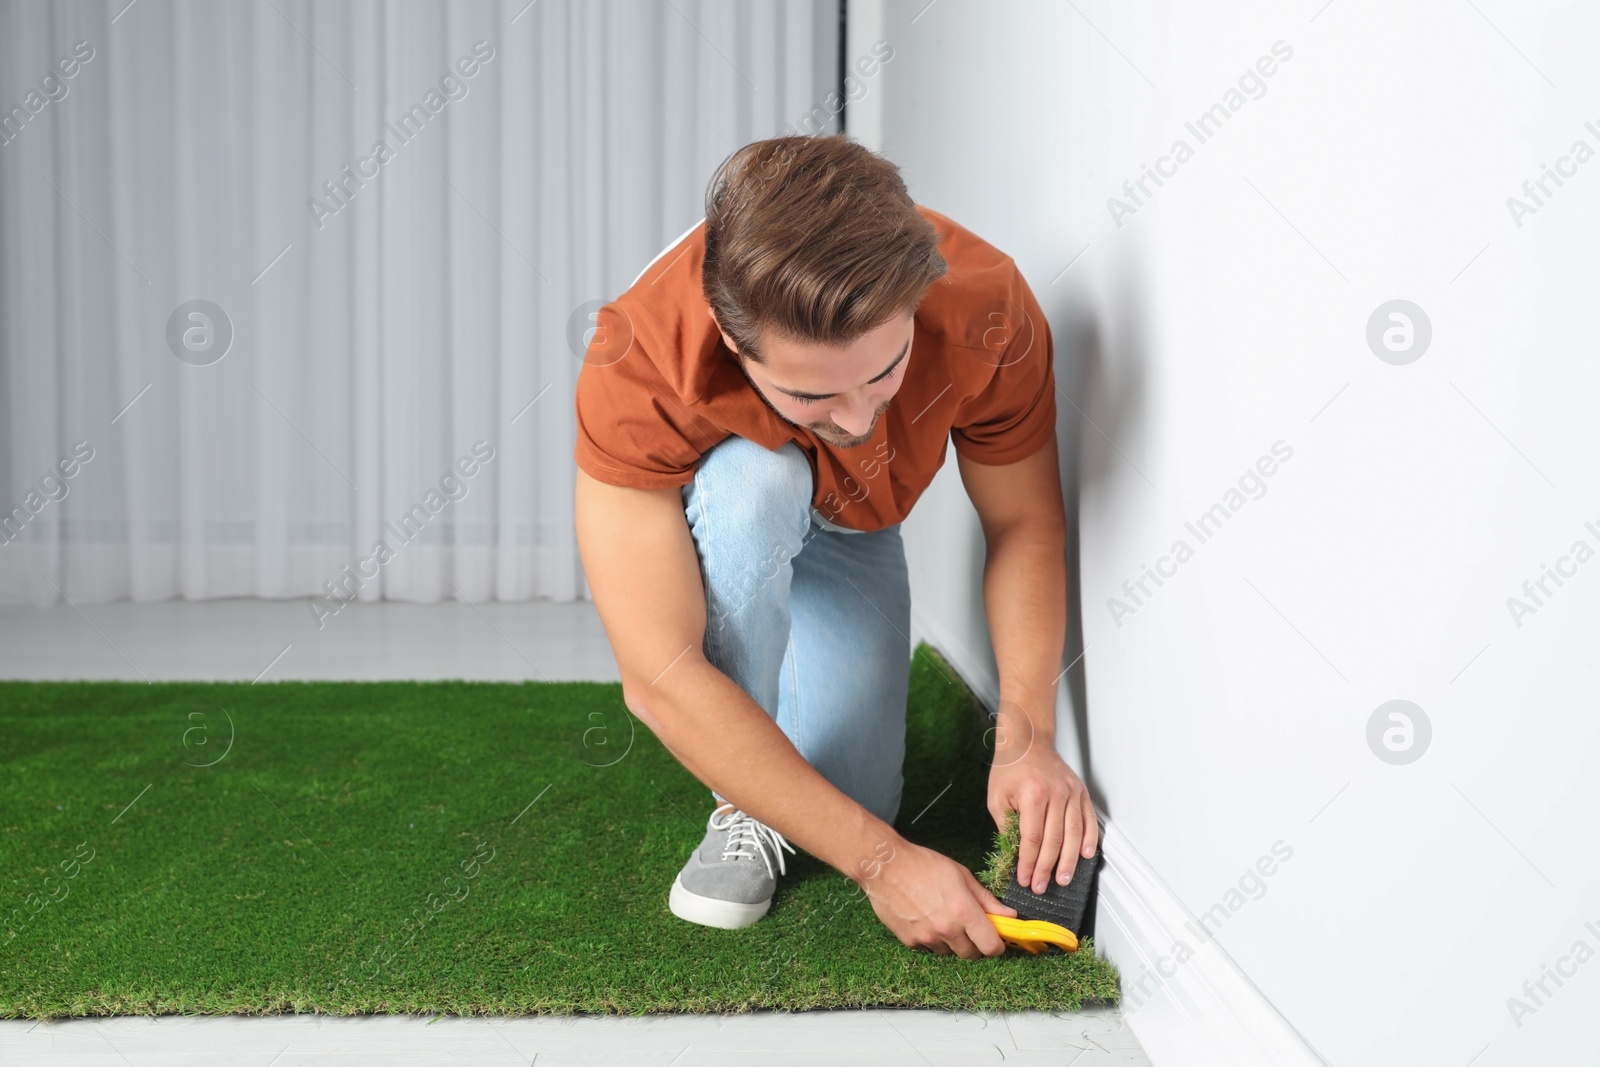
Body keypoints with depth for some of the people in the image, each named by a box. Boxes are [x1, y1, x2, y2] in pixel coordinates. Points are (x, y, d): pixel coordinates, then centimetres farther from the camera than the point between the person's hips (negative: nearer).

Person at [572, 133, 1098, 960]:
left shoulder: (987, 307, -34)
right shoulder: (638, 363, -42)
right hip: (700, 523, -2)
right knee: (751, 481, -38)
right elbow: (658, 678, -41)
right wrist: (881, 859, -42)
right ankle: (742, 809, -15)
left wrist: (1027, 736, -31)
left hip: (848, 530, 3)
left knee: (845, 801, -13)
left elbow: (1025, 526, -18)